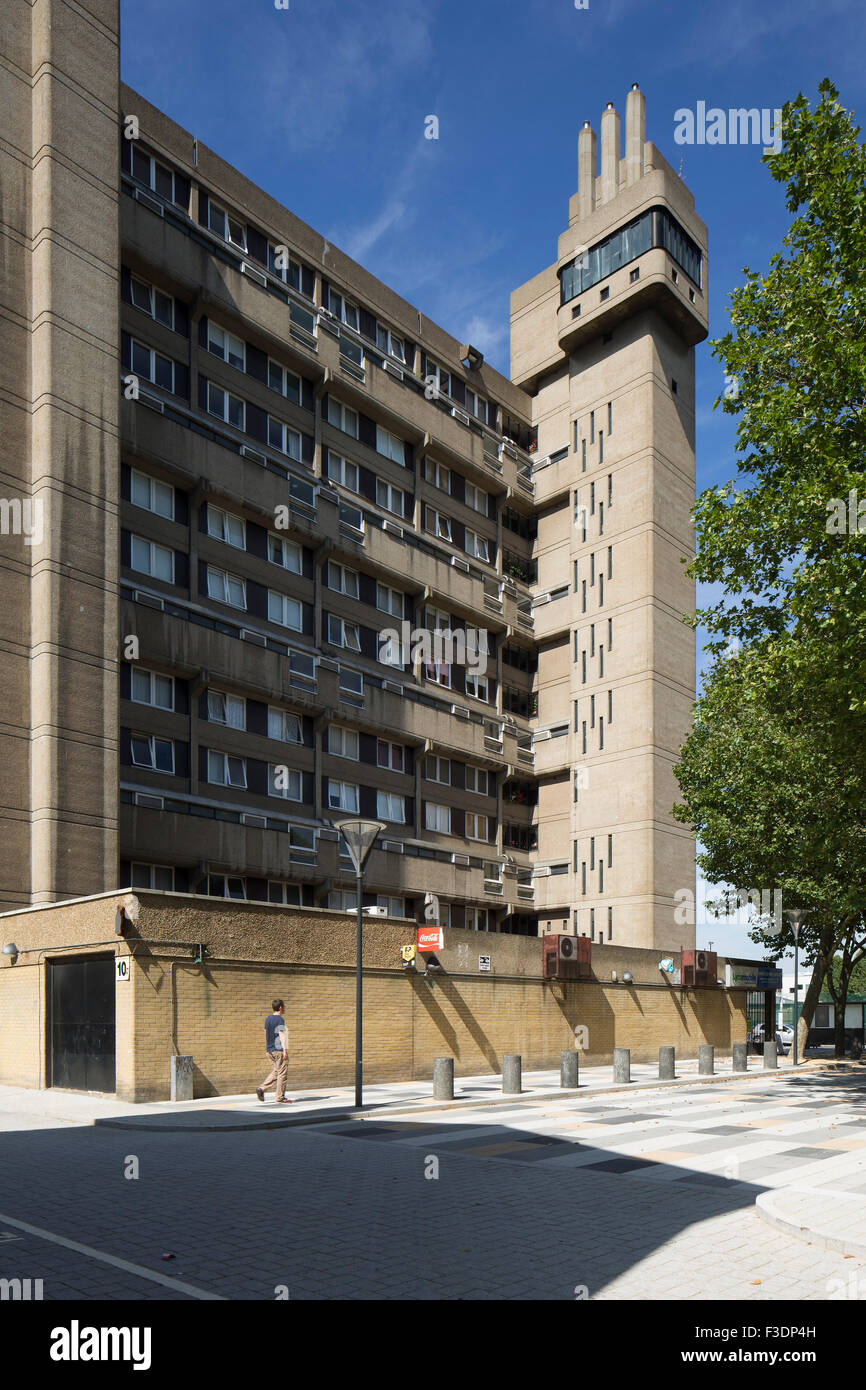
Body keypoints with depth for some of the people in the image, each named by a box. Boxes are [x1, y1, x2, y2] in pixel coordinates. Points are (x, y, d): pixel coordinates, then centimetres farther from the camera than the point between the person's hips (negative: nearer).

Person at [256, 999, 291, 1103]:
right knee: (282, 1073, -1)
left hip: (270, 1050, 8)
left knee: (274, 1073, 16)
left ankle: (261, 1088, 0)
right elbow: (282, 1035, -18)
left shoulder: (268, 1018, 12)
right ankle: (280, 1098, 1)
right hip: (279, 1050, -8)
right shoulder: (280, 1019, -12)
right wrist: (285, 1050, -21)